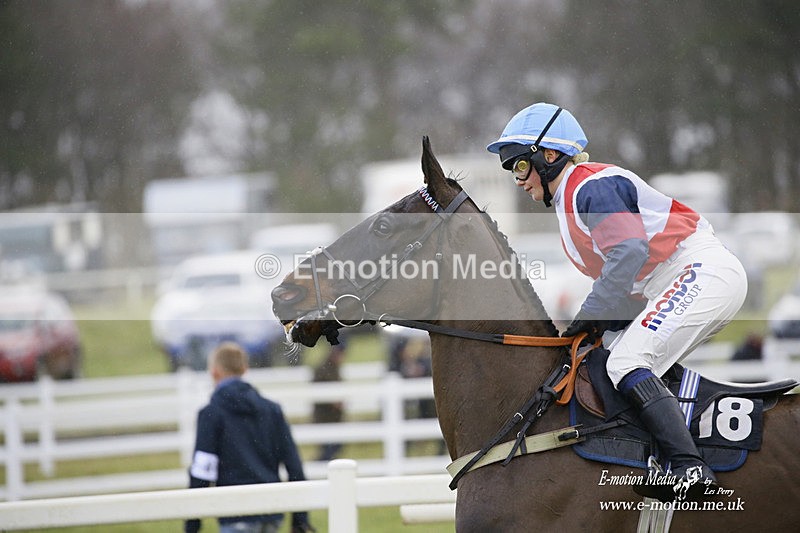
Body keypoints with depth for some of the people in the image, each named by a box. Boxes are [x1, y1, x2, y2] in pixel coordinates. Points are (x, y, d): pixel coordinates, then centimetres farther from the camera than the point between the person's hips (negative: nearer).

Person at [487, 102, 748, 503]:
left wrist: (591, 314, -16)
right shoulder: (569, 202, 22)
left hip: (702, 271, -11)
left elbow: (630, 251, -24)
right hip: (669, 289, 11)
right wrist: (599, 323, 7)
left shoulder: (591, 187, -11)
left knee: (627, 363, -23)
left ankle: (689, 468, -33)